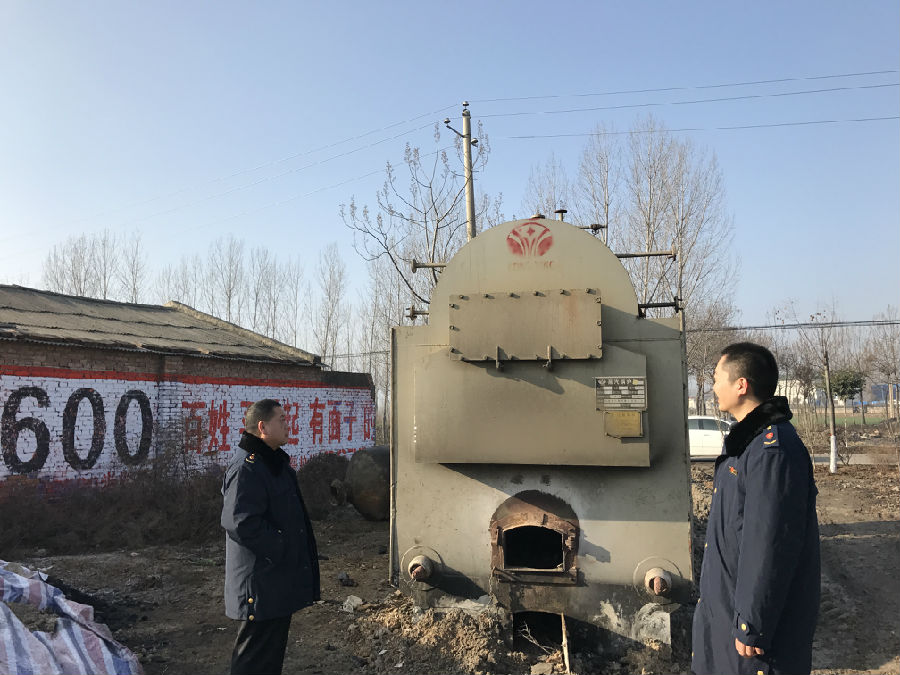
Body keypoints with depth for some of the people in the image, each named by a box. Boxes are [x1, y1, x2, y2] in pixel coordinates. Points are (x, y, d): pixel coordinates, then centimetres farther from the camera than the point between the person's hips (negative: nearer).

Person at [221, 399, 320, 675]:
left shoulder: (276, 463, 13)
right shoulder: (246, 468, -22)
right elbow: (242, 523, -29)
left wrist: (292, 551, 15)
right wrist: (281, 549, -20)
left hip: (281, 578, 10)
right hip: (261, 582, -10)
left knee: (273, 651, 21)